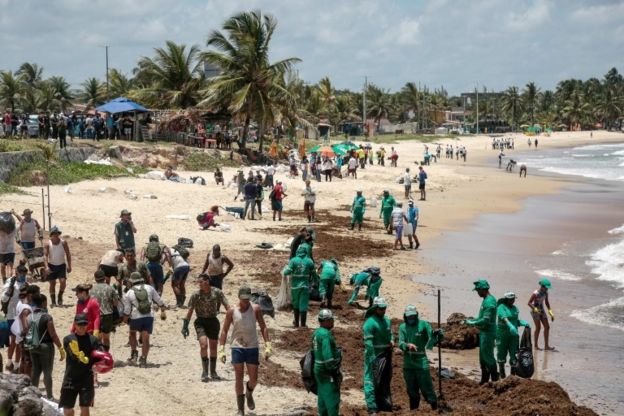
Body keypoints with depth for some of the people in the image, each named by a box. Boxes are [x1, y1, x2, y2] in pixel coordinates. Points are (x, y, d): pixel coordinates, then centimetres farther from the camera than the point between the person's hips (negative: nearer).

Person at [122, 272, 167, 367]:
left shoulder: (129, 293, -2)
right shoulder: (149, 288, 4)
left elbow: (127, 310, 1)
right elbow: (159, 301, 9)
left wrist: (125, 318, 16)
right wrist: (163, 311, 18)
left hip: (136, 317, -1)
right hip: (149, 316, 1)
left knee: (132, 334, 24)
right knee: (145, 338, 3)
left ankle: (134, 353, 15)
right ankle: (143, 360, 0)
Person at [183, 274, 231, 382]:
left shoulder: (217, 292, -6)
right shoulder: (196, 295, -8)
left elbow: (226, 306, -3)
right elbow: (190, 311, -3)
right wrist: (185, 326, -4)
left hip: (213, 321, 2)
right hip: (201, 321, -2)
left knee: (213, 347, 10)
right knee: (203, 344, -20)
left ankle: (213, 372, 25)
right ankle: (204, 372, -11)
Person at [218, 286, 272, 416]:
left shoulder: (255, 309, 0)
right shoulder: (232, 311, -2)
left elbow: (263, 327, 3)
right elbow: (224, 330, 3)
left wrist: (267, 346, -5)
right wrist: (221, 349, -4)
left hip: (252, 348, 1)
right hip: (237, 347, -1)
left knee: (254, 379, 4)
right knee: (239, 378, -2)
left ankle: (249, 393, 39)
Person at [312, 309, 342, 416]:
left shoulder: (316, 333, 9)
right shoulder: (326, 335, -21)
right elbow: (328, 356, -25)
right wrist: (335, 371, -18)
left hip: (318, 369, 10)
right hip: (327, 372, -10)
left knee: (323, 397, 16)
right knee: (333, 399, -5)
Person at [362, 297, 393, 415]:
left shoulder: (387, 320, 10)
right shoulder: (370, 322, -15)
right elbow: (368, 343, -18)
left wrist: (392, 341, -1)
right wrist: (373, 359, -22)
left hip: (386, 355, 8)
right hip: (374, 356, -8)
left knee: (386, 380, 17)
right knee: (372, 380, -7)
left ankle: (385, 405, 31)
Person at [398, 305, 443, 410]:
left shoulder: (423, 324, -6)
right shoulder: (403, 327, 3)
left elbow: (432, 342, -9)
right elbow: (401, 344, -8)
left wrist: (438, 336, -30)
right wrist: (408, 345, -29)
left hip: (421, 361, -4)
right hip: (408, 363, 4)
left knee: (426, 387, -7)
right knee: (411, 390, 15)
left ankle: (435, 408, 2)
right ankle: (413, 410, 28)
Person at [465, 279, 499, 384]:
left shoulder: (489, 302, -20)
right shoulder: (486, 300, 12)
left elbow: (486, 320, -25)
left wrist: (473, 323, -16)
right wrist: (472, 320, 10)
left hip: (488, 333, -10)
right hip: (483, 332, 10)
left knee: (488, 356, -4)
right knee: (482, 356, 15)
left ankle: (494, 378, 4)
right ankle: (485, 379, 23)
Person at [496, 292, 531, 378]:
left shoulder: (514, 308, 10)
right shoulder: (501, 308, -11)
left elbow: (516, 320, 15)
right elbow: (504, 319, -27)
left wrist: (524, 323, -5)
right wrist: (511, 326, -43)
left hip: (513, 334, 5)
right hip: (502, 334, -5)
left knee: (514, 353, -3)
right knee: (502, 353, 5)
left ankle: (513, 373, 0)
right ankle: (501, 372, 19)